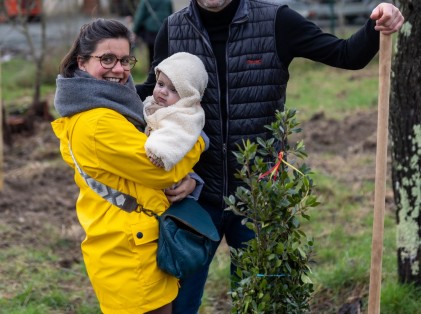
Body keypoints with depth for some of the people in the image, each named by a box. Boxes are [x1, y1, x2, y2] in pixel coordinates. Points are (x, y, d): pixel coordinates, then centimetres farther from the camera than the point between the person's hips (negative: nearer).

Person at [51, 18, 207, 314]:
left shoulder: (90, 110, 9)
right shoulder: (100, 123, -23)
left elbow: (141, 163, 12)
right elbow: (163, 168, -16)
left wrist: (186, 178, -4)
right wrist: (198, 141, -1)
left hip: (121, 248, 10)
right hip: (131, 254, -10)